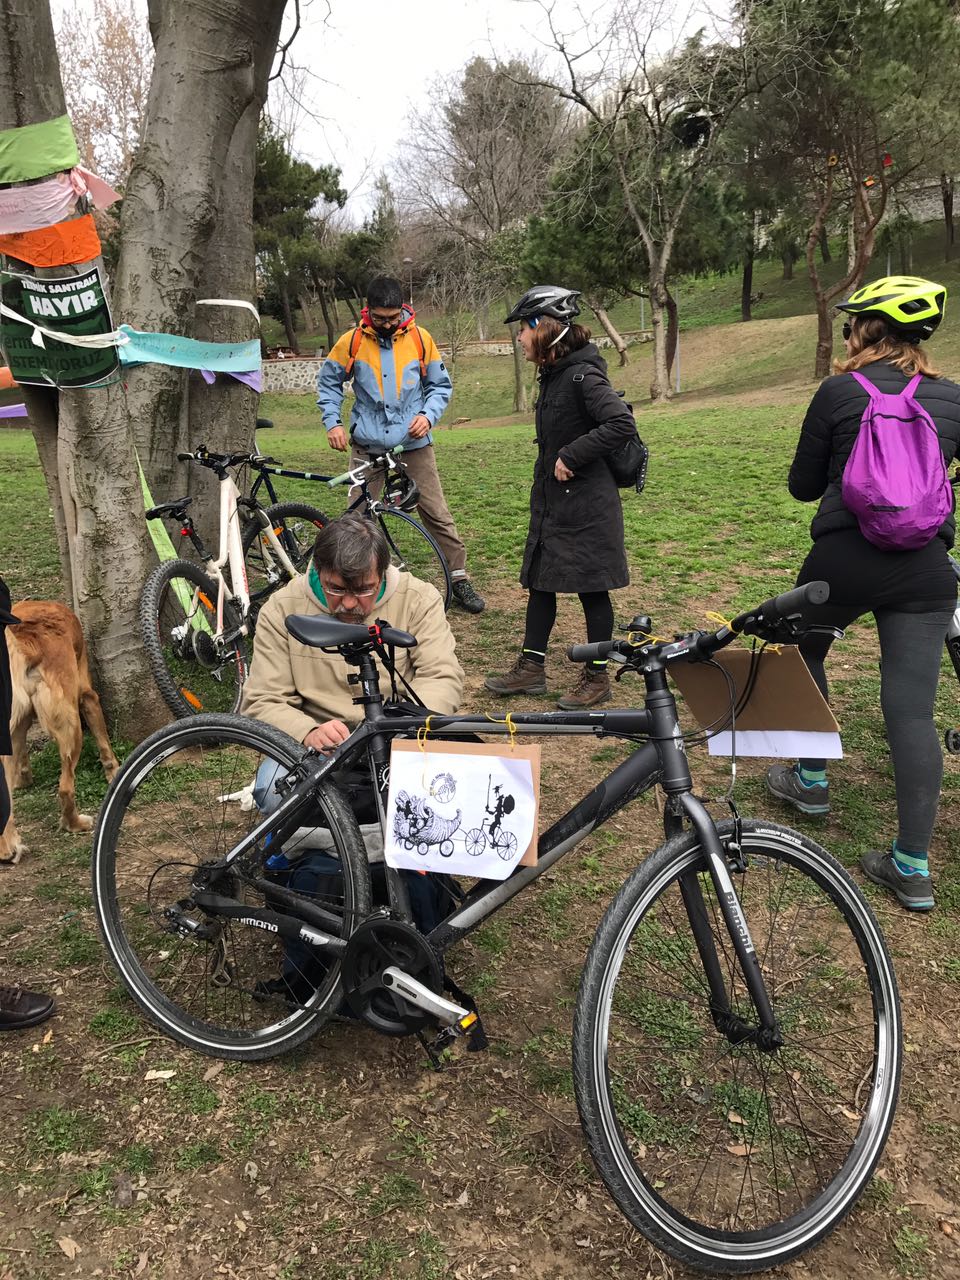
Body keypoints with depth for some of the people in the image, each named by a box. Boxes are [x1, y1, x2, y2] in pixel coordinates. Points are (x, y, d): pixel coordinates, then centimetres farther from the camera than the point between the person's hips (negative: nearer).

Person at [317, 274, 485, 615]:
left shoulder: (420, 337, -2)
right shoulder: (352, 341, -3)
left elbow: (441, 385, 8)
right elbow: (328, 382, 11)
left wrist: (428, 415, -9)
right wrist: (332, 422, -2)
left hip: (414, 443, 0)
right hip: (367, 445, 0)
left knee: (437, 515, 0)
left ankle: (459, 580, 11)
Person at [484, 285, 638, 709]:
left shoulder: (583, 376, -18)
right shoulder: (554, 374, 10)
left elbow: (622, 425, -28)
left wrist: (570, 456, -22)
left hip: (585, 504, -9)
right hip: (552, 500, 9)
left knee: (591, 588, 2)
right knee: (539, 581, 13)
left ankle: (597, 677, 15)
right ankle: (531, 667, 24)